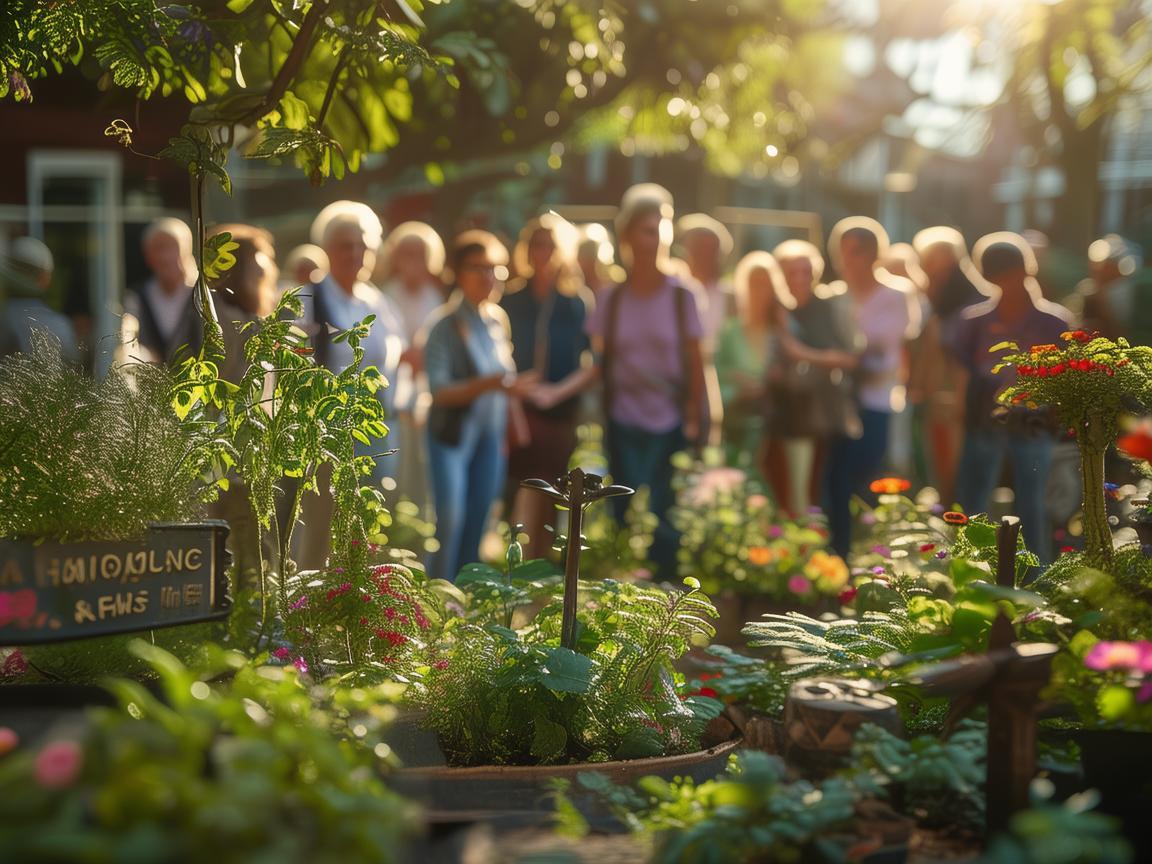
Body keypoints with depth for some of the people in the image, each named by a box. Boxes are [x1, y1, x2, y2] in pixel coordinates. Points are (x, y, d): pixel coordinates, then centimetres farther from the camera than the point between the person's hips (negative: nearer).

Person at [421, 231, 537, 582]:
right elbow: (439, 391, -18)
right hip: (453, 432, -6)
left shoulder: (498, 319, 8)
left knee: (477, 524, 8)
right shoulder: (444, 324, -10)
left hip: (490, 434, 6)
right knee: (451, 520, -12)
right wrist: (486, 385, -29)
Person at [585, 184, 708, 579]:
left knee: (662, 516, -1)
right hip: (624, 420, 1)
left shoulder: (681, 296, 0)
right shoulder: (611, 299, 3)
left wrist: (694, 418, -4)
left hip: (670, 419, -1)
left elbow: (695, 361, 1)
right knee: (626, 515, 0)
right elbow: (599, 361, 6)